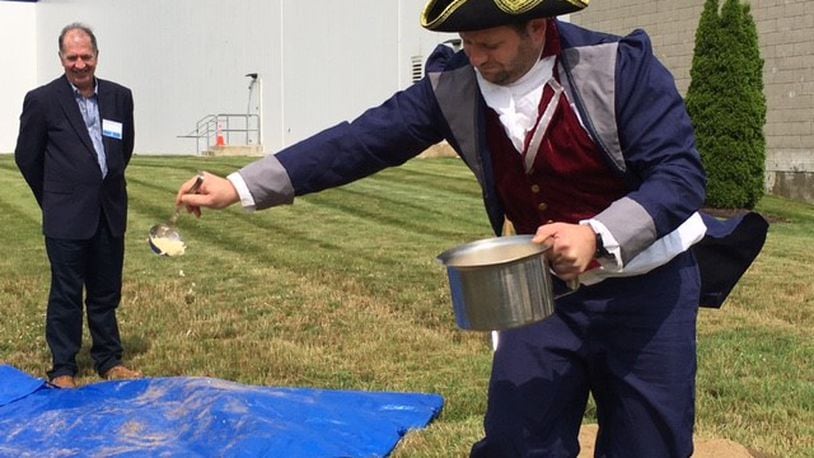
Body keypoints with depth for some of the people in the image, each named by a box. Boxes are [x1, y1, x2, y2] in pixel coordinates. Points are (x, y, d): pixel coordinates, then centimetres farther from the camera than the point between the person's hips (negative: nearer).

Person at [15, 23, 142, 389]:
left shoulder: (120, 97, 4)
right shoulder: (42, 100, -7)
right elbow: (26, 157, 3)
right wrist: (54, 199, 10)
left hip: (110, 213, 4)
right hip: (67, 218, -4)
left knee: (106, 294, 13)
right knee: (66, 296, 4)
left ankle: (109, 361, 25)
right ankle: (63, 369, 15)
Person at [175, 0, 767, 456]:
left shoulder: (622, 65, -19)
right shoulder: (454, 85, -9)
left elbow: (680, 173, -20)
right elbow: (362, 141, -9)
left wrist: (597, 235, -36)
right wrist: (241, 186, -15)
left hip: (646, 287, -2)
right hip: (545, 288, 3)